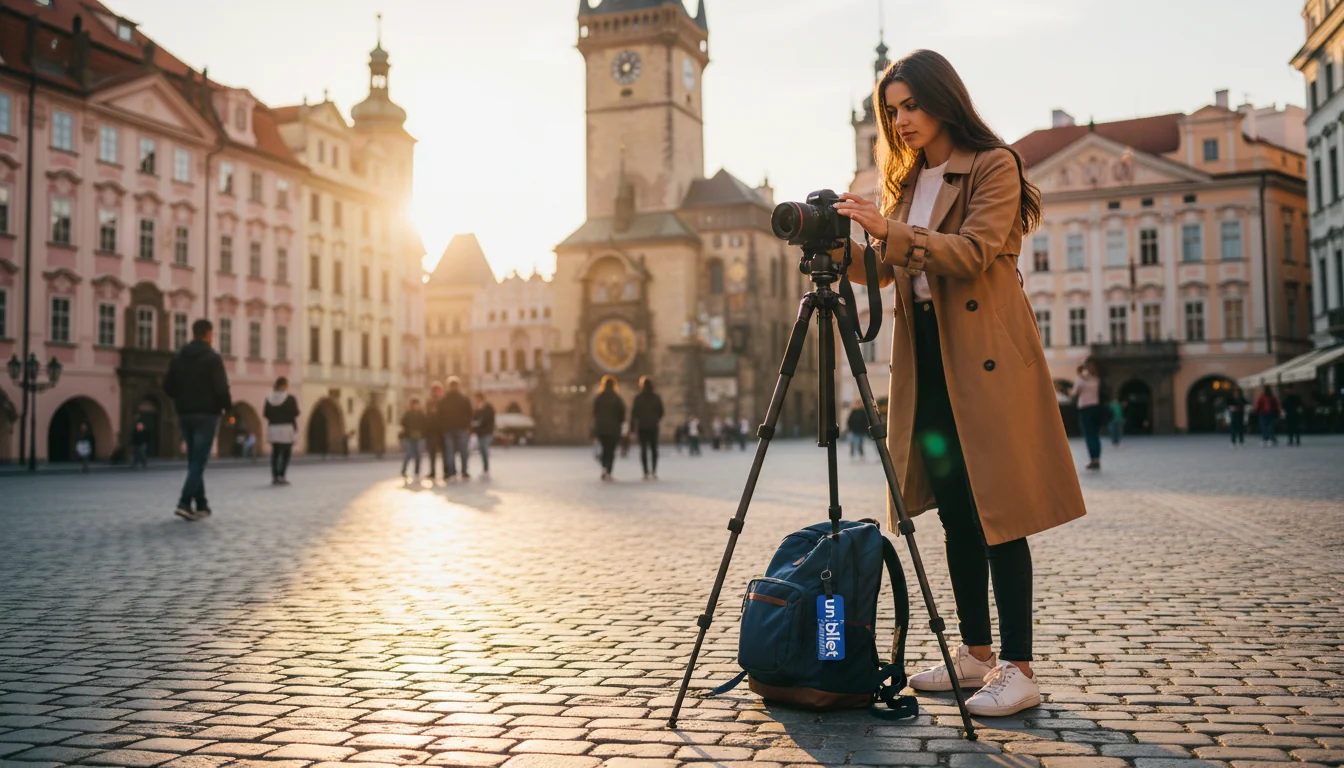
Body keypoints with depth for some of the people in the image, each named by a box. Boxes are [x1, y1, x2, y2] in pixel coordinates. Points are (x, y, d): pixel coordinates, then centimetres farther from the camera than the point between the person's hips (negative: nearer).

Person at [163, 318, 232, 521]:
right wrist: (228, 407, 0)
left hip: (185, 415, 6)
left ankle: (201, 506, 16)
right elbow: (221, 388, -16)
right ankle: (184, 503, -18)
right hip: (207, 415, -6)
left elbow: (168, 387, 7)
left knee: (194, 460, 13)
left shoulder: (178, 357, 8)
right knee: (199, 461, -6)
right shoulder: (213, 358, -10)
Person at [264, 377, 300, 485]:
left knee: (275, 453, 10)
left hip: (273, 428, 4)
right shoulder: (290, 398, -10)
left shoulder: (269, 398, 3)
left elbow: (265, 414, 4)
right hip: (287, 428, -4)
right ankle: (281, 475, -10)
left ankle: (274, 476, 8)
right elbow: (295, 413, -10)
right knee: (286, 453, 0)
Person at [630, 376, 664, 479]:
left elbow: (634, 414, -8)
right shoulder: (657, 397, 0)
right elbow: (661, 412, 4)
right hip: (654, 427, 2)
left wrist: (632, 428, -3)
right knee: (654, 448, 10)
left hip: (642, 427, -2)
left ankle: (646, 472, -2)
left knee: (643, 449, 2)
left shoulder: (638, 398, -7)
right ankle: (654, 471, 5)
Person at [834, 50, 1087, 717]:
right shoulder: (906, 181, 18)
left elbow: (972, 253, -17)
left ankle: (1018, 669, 0)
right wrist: (839, 245, -6)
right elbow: (884, 270, 12)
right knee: (955, 512, 10)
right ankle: (975, 652, 20)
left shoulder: (994, 166, -3)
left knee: (996, 512, -7)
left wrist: (889, 230, -24)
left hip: (984, 358, -7)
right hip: (927, 359, 7)